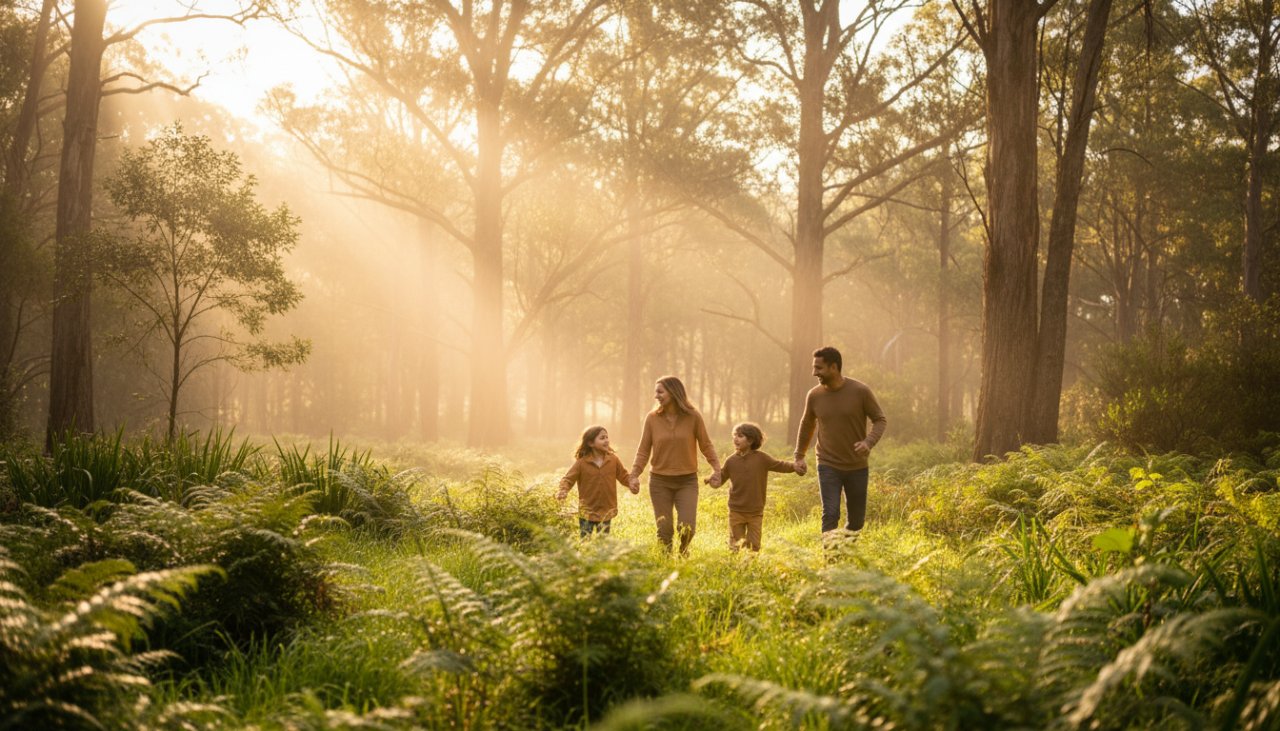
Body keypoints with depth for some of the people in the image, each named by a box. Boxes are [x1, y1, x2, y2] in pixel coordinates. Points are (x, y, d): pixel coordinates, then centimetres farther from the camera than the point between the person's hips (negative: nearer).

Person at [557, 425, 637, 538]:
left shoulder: (613, 460, -1)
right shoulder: (581, 462, -10)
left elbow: (624, 476, 8)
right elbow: (568, 479, -7)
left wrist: (632, 483, -13)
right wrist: (563, 490, -27)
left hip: (606, 512, 2)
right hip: (587, 512, -2)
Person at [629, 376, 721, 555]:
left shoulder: (693, 417, -5)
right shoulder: (652, 418, -3)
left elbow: (706, 445, 2)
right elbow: (643, 450, 1)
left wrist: (716, 468, -10)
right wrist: (635, 475, -10)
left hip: (687, 481, -1)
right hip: (660, 481, 1)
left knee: (687, 527, -10)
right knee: (664, 530, 0)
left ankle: (683, 550, 23)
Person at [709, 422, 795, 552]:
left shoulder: (761, 458, -3)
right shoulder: (731, 461, 1)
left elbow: (778, 465, 0)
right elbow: (721, 477, 7)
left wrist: (794, 466, -16)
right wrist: (712, 481, -14)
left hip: (755, 512, -1)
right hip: (736, 511, 1)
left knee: (754, 547, 6)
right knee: (735, 547, 6)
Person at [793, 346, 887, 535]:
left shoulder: (860, 391, -10)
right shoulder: (814, 396, -3)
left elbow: (880, 420, -2)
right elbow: (807, 425, 15)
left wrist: (869, 442, -22)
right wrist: (799, 456, 16)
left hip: (857, 467, 0)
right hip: (828, 466, 0)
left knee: (857, 520, 9)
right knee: (830, 515, -15)